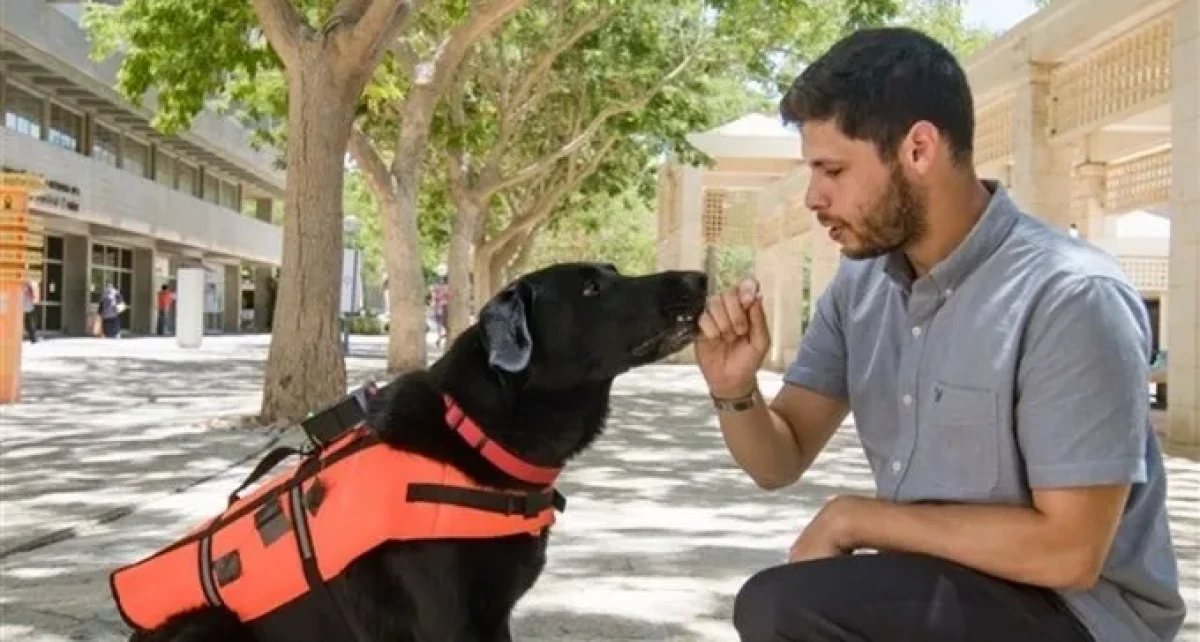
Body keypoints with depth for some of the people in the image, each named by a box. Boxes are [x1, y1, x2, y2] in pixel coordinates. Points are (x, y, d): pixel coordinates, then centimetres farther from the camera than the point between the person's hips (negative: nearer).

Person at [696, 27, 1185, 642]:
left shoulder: (1071, 299, -21)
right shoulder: (859, 284, 1)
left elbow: (1069, 550, -23)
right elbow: (779, 462, 6)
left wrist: (859, 517, -16)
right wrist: (735, 391, -16)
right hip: (931, 585, 7)